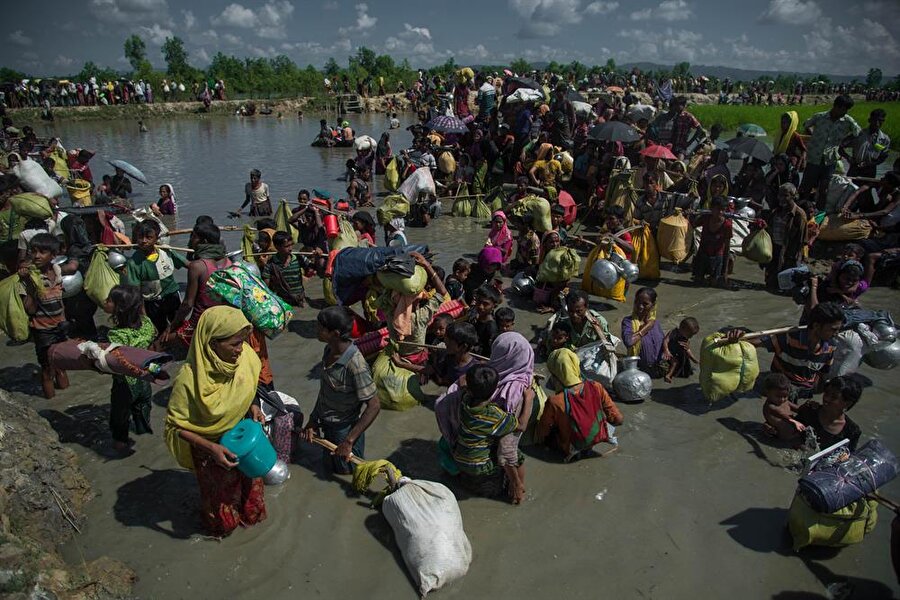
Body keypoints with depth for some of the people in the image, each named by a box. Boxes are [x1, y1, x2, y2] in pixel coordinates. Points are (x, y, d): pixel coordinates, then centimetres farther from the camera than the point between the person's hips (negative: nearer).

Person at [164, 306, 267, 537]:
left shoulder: (244, 356, -23)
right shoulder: (189, 380, -36)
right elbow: (175, 426, -22)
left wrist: (253, 406, -14)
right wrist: (211, 448, -30)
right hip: (210, 445, -4)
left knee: (249, 480, 28)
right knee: (220, 493, 23)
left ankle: (250, 514, 61)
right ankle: (222, 525, 56)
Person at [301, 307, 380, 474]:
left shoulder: (355, 366, -35)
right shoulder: (329, 350, -10)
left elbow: (374, 406, -30)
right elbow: (324, 388, 2)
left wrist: (349, 441, -27)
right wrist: (312, 420, 2)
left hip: (342, 429, -7)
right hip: (325, 423, 7)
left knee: (345, 469, 17)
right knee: (332, 462, 29)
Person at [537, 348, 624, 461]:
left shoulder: (554, 402, -28)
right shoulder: (596, 388, -21)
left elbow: (540, 436, -14)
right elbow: (618, 419, -11)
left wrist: (537, 438, 10)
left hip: (571, 450, -4)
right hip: (599, 438, 4)